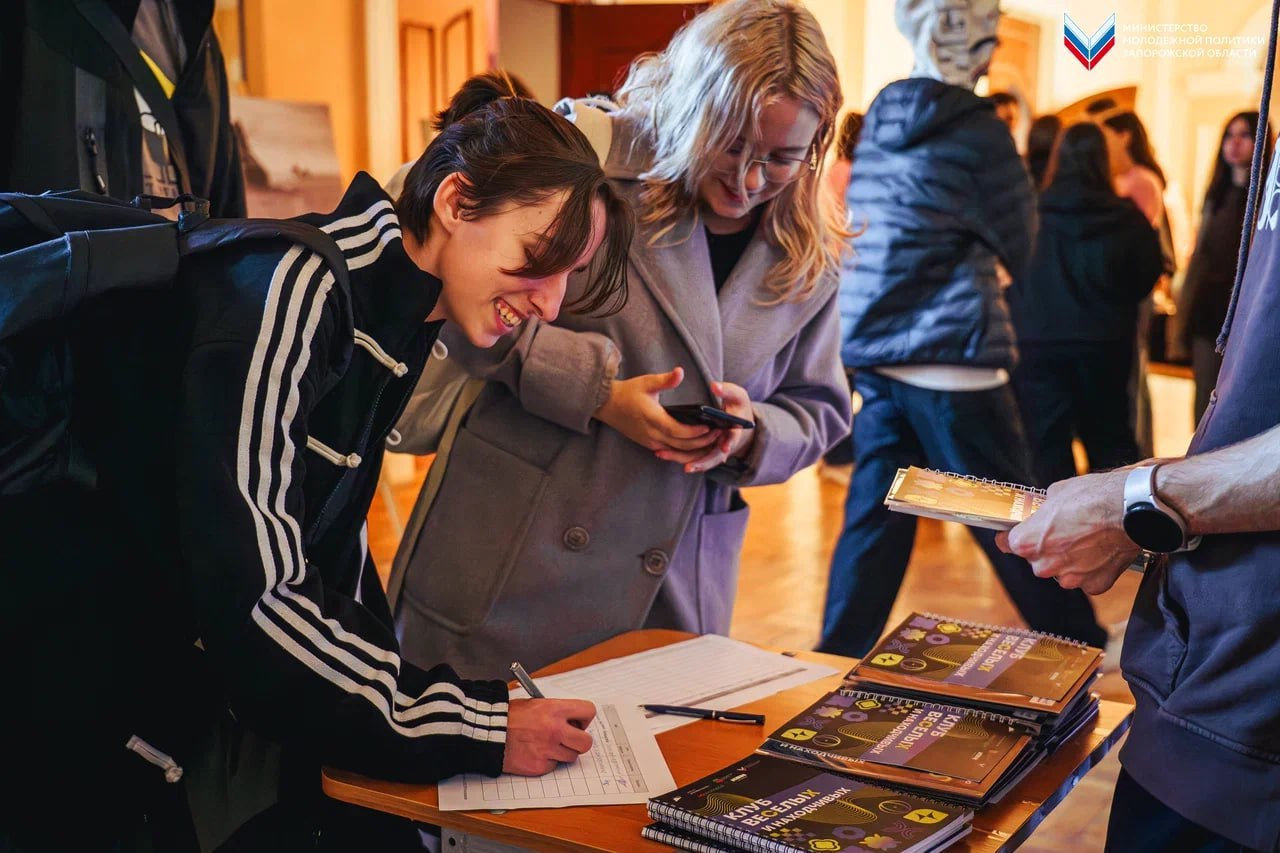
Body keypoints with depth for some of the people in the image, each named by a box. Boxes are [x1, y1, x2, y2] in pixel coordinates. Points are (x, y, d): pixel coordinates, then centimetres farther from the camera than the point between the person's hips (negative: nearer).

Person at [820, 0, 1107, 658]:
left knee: (873, 518, 11)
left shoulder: (879, 119, 9)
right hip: (952, 358, -6)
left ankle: (837, 660, 14)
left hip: (875, 352, 6)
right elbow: (1022, 250, 0)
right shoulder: (977, 130, -9)